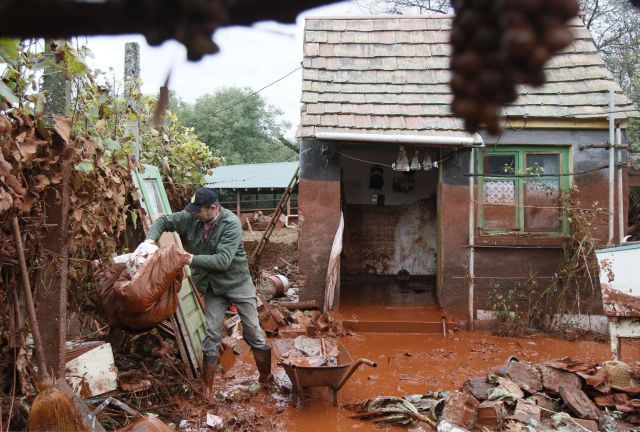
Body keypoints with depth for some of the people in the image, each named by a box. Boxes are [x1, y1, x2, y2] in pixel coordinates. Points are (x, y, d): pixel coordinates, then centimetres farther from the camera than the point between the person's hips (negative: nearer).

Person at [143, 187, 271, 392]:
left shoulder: (231, 224, -26)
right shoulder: (190, 218, -11)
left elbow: (223, 260, -33)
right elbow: (163, 221, 2)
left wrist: (191, 259, -33)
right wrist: (150, 240, -17)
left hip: (238, 283, -4)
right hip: (213, 287, 4)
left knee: (253, 332, 6)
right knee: (211, 335, 3)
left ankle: (266, 378, 24)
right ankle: (207, 389, 13)